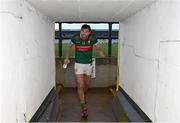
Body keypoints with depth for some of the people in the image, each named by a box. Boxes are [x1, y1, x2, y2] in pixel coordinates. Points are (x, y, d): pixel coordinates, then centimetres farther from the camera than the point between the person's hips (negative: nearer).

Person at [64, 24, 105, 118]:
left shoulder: (93, 38, -14)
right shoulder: (75, 37, -14)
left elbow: (98, 48, -1)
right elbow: (69, 47, 4)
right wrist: (67, 57, -5)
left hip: (88, 64, 2)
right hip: (78, 64, -2)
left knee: (86, 84, 19)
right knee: (80, 86, -8)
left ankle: (84, 96, 50)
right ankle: (84, 107, 2)